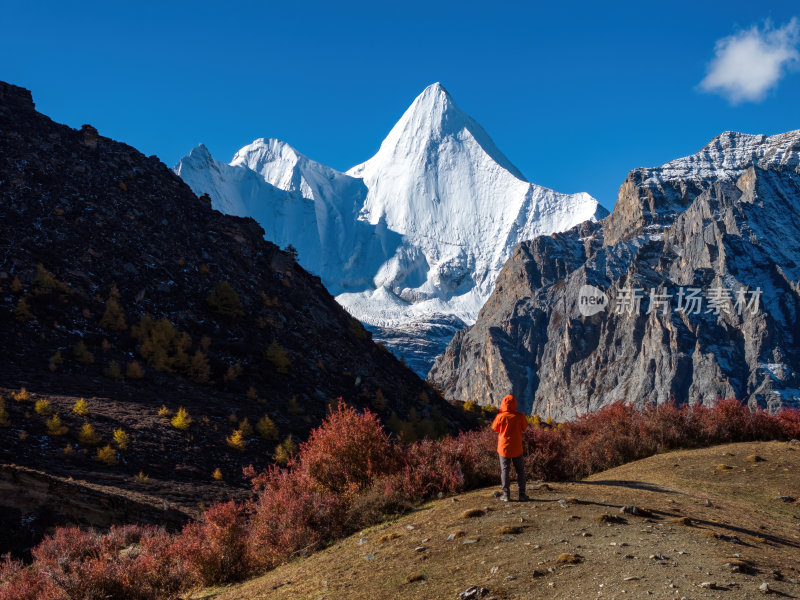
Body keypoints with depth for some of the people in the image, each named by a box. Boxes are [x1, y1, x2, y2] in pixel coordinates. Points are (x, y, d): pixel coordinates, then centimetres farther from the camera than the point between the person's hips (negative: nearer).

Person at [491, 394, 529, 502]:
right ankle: (522, 494, 7)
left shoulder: (500, 416, -12)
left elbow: (495, 428, 4)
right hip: (517, 448, 1)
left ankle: (506, 494, 3)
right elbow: (524, 428, 5)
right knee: (520, 470, 12)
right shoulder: (520, 416, -10)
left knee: (504, 470, 7)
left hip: (503, 447, 0)